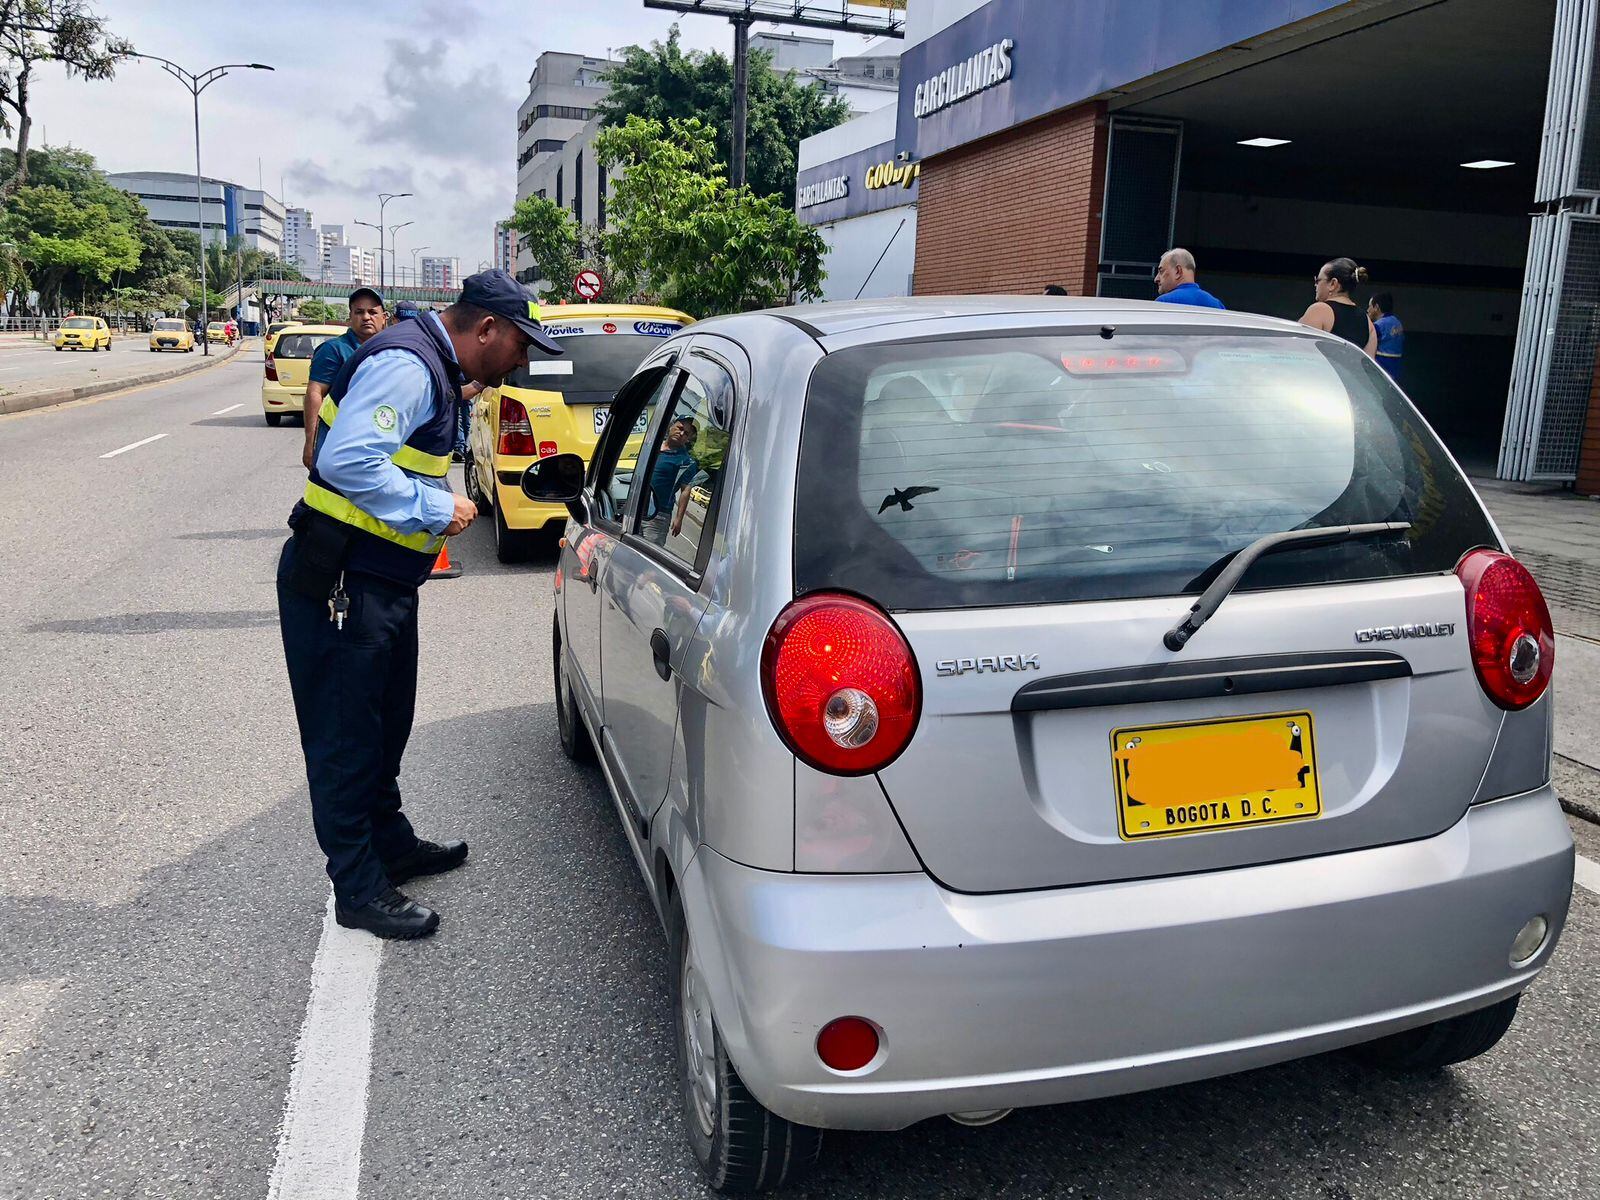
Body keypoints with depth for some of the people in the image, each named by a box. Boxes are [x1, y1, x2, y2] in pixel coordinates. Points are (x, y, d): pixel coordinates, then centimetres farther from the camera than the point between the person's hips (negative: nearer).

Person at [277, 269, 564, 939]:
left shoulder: (430, 367, 14)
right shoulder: (405, 366, -20)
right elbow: (347, 459, -31)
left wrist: (439, 505, 10)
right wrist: (436, 509, -23)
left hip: (380, 583, 11)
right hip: (341, 585, -11)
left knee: (385, 728, 22)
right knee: (346, 739, 1)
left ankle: (392, 845, 39)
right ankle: (360, 891, 12)